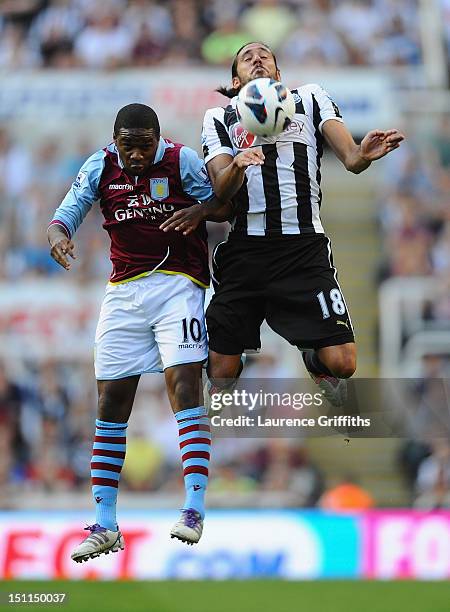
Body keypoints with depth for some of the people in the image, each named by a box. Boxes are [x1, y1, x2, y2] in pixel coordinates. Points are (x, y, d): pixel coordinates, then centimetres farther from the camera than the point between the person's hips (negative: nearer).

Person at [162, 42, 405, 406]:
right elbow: (221, 189, 1)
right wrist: (237, 167, -22)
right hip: (244, 249, 1)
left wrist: (363, 155, -20)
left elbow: (350, 158, 4)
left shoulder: (310, 99, 16)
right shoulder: (219, 118, 15)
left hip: (304, 248, 0)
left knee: (342, 364, -12)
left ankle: (315, 361, 24)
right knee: (221, 372, -4)